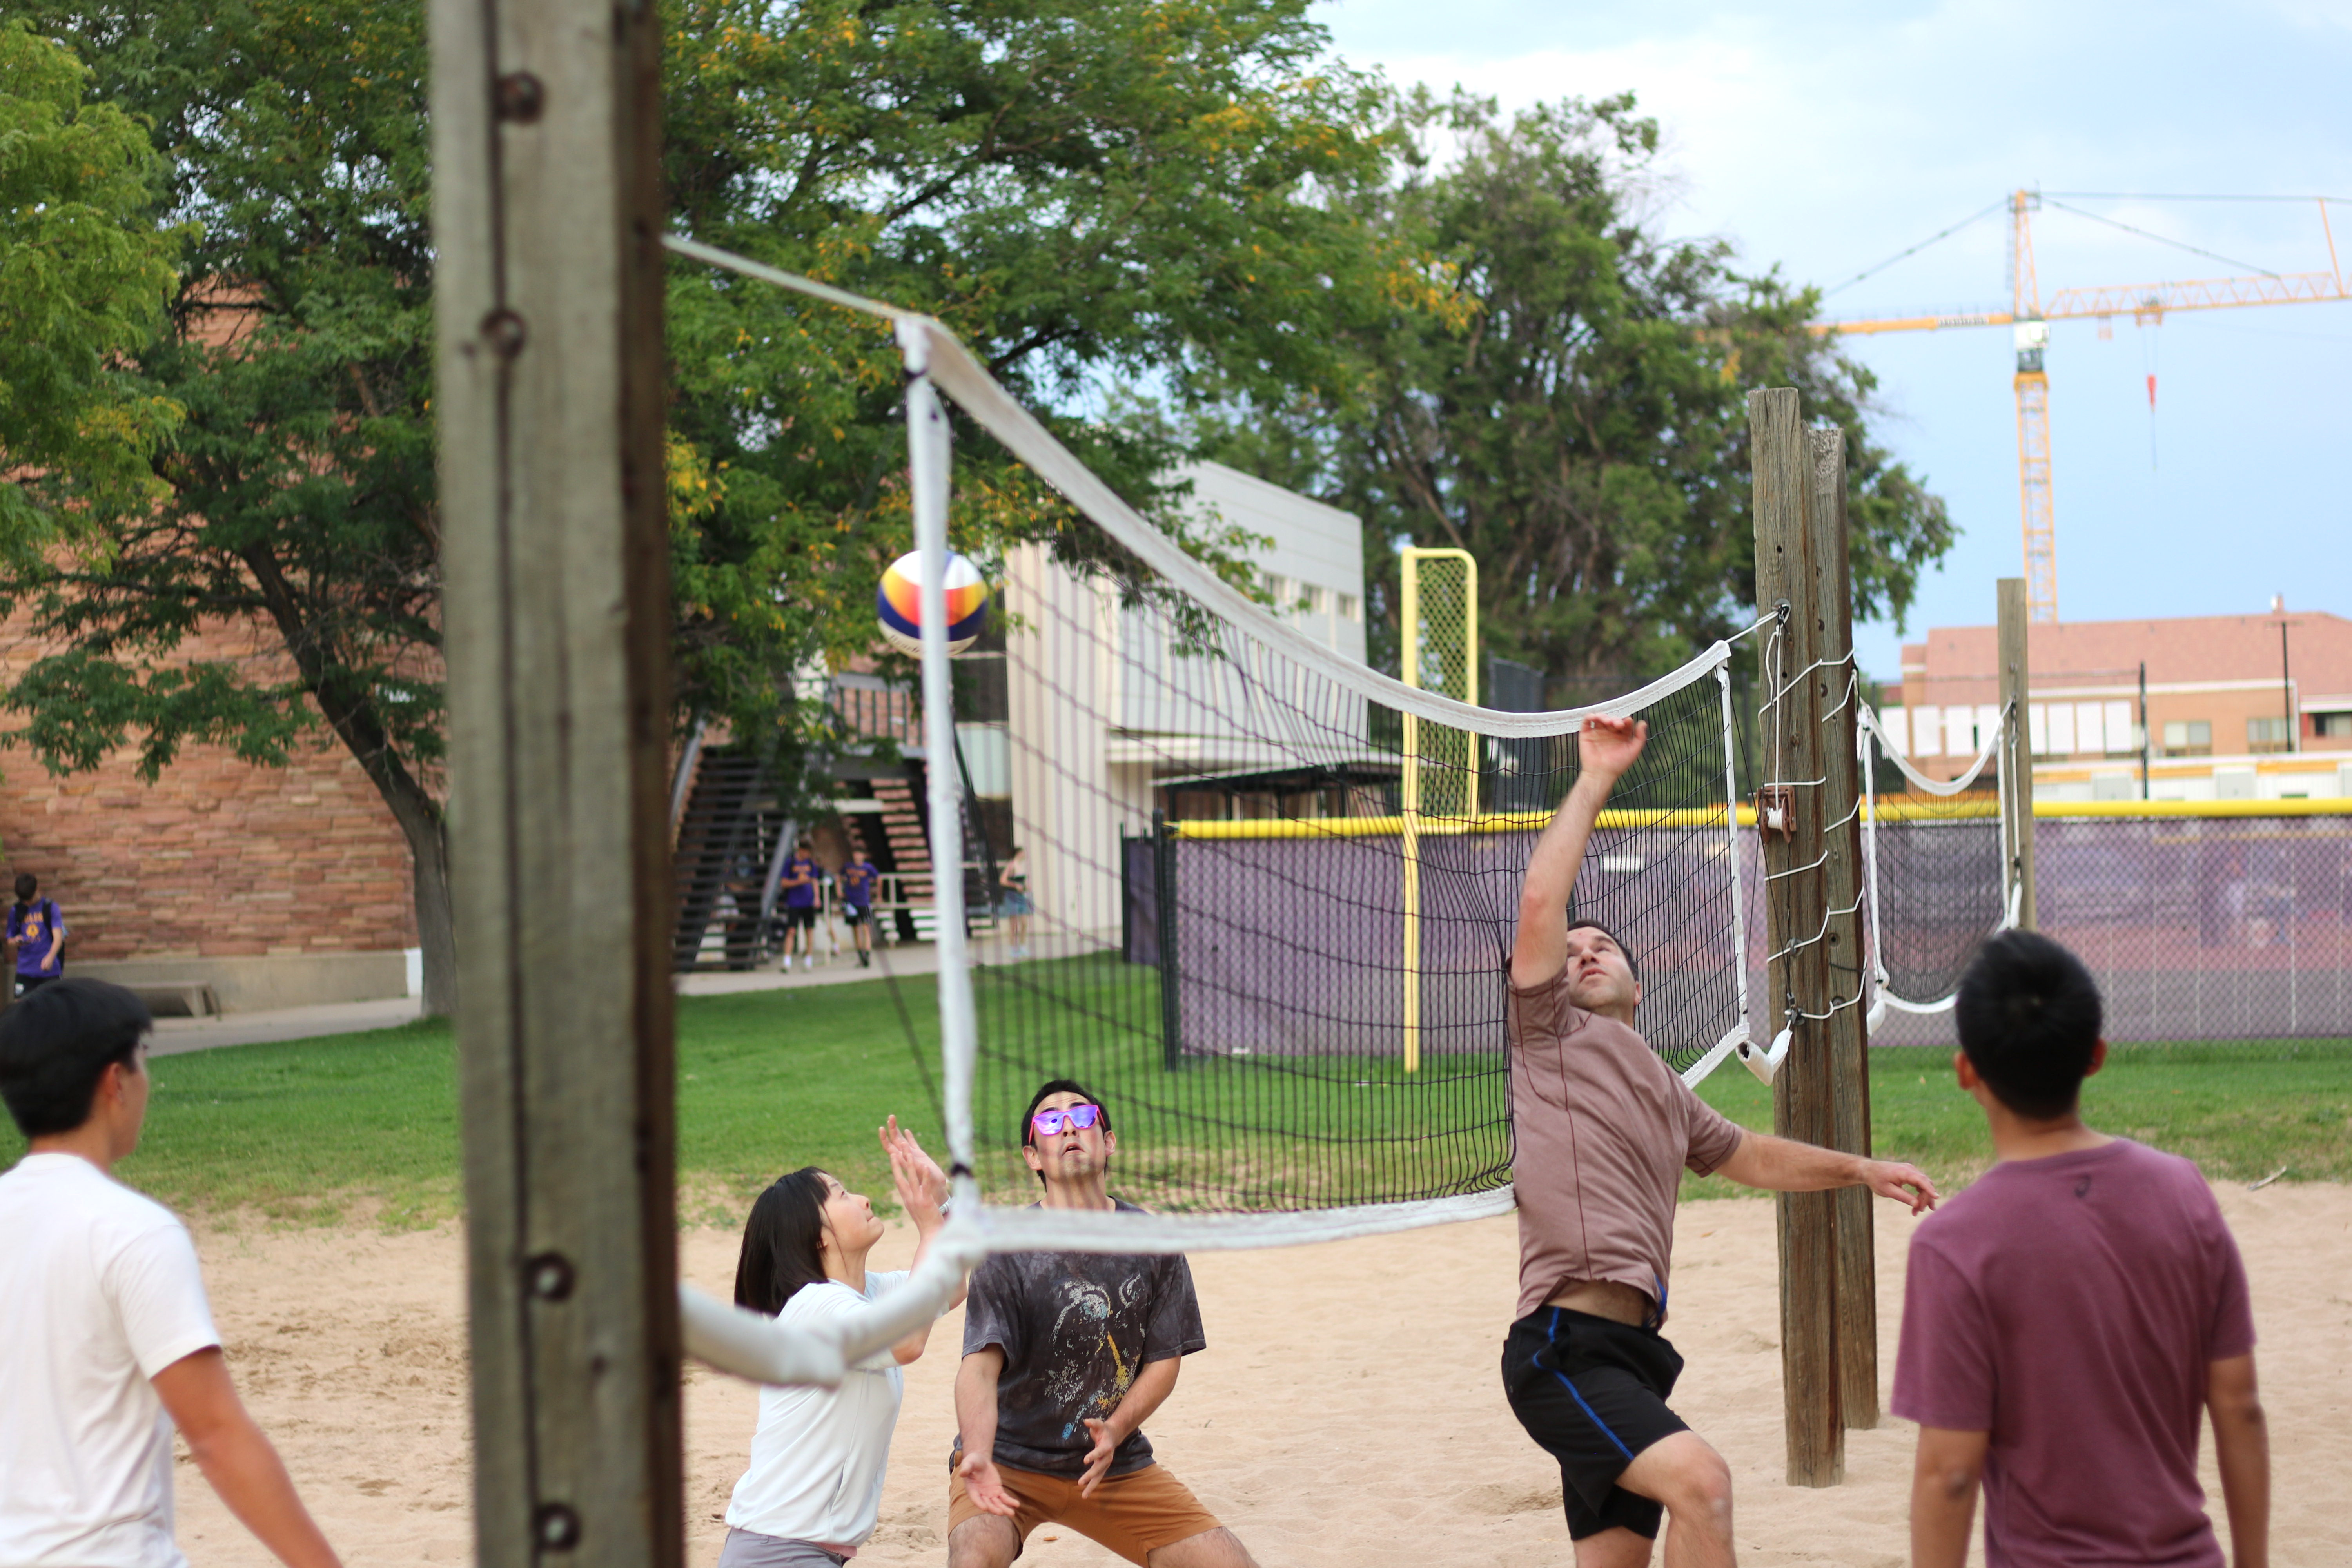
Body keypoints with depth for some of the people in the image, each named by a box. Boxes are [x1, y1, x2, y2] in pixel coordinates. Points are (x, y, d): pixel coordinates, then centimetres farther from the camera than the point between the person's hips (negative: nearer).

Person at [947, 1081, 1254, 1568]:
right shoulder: (1008, 1253, -16)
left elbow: (1164, 1360, 3)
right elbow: (981, 1366, -27)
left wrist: (1115, 1431, -15)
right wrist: (977, 1455, -45)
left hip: (1117, 1466, 4)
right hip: (1010, 1460, -4)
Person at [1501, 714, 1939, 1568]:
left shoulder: (1667, 1094, 26)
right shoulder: (1555, 1039, 5)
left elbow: (1754, 1158, 40)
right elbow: (1541, 901, -5)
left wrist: (1860, 1169, 34)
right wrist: (1595, 779, 0)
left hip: (1633, 1353, 8)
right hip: (1563, 1348, -8)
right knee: (1700, 1478, -27)